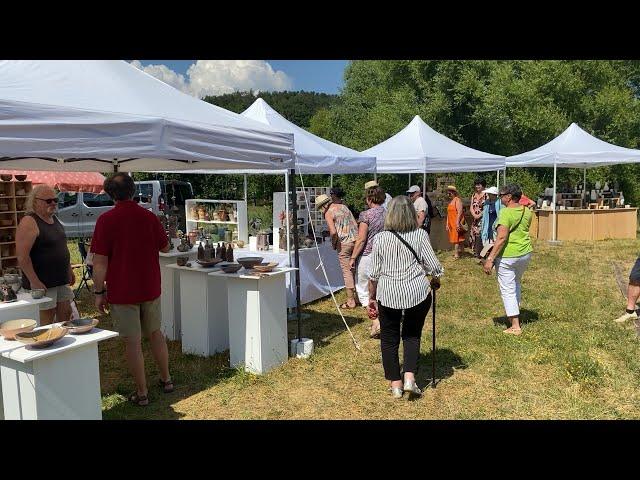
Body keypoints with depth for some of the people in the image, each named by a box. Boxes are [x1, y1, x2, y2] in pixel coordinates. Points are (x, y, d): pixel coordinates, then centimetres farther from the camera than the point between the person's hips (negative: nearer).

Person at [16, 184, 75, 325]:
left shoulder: (54, 219, 12)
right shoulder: (29, 222, -15)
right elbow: (22, 256, -21)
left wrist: (69, 270, 21)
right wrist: (34, 281, -23)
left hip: (61, 280, 8)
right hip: (42, 283, -8)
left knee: (66, 314, 12)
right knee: (46, 321, -2)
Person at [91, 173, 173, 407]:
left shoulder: (106, 220, -12)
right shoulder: (149, 216, -1)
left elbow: (100, 261, -13)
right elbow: (165, 247, 10)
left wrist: (99, 292, -5)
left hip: (122, 291, -4)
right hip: (150, 288, 4)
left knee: (132, 341, 5)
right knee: (155, 333, 19)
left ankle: (142, 392, 14)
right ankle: (166, 379, 30)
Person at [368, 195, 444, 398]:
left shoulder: (380, 238, -4)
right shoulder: (420, 235, -5)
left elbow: (374, 273, 0)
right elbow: (433, 267, -4)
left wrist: (371, 297, 12)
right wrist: (435, 281, 17)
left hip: (388, 294, 0)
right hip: (417, 292, 1)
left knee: (389, 338, 14)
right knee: (412, 335, 19)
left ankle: (395, 384, 22)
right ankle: (410, 378, 7)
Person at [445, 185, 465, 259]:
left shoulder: (457, 200, -9)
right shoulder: (450, 202, 18)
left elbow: (460, 212, -18)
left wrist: (457, 222, -24)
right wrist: (447, 224, 17)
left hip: (456, 223, -9)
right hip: (451, 224, 9)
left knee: (456, 238, -8)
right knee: (454, 238, 10)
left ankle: (456, 254, -6)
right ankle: (458, 251, 16)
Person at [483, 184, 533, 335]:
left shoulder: (505, 213, -18)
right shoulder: (527, 212, 5)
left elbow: (502, 238, -24)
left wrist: (490, 259, -23)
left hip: (507, 256, -8)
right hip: (525, 253, 8)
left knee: (508, 290, 1)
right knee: (517, 283, 30)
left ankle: (515, 326, 4)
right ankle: (515, 312, 44)